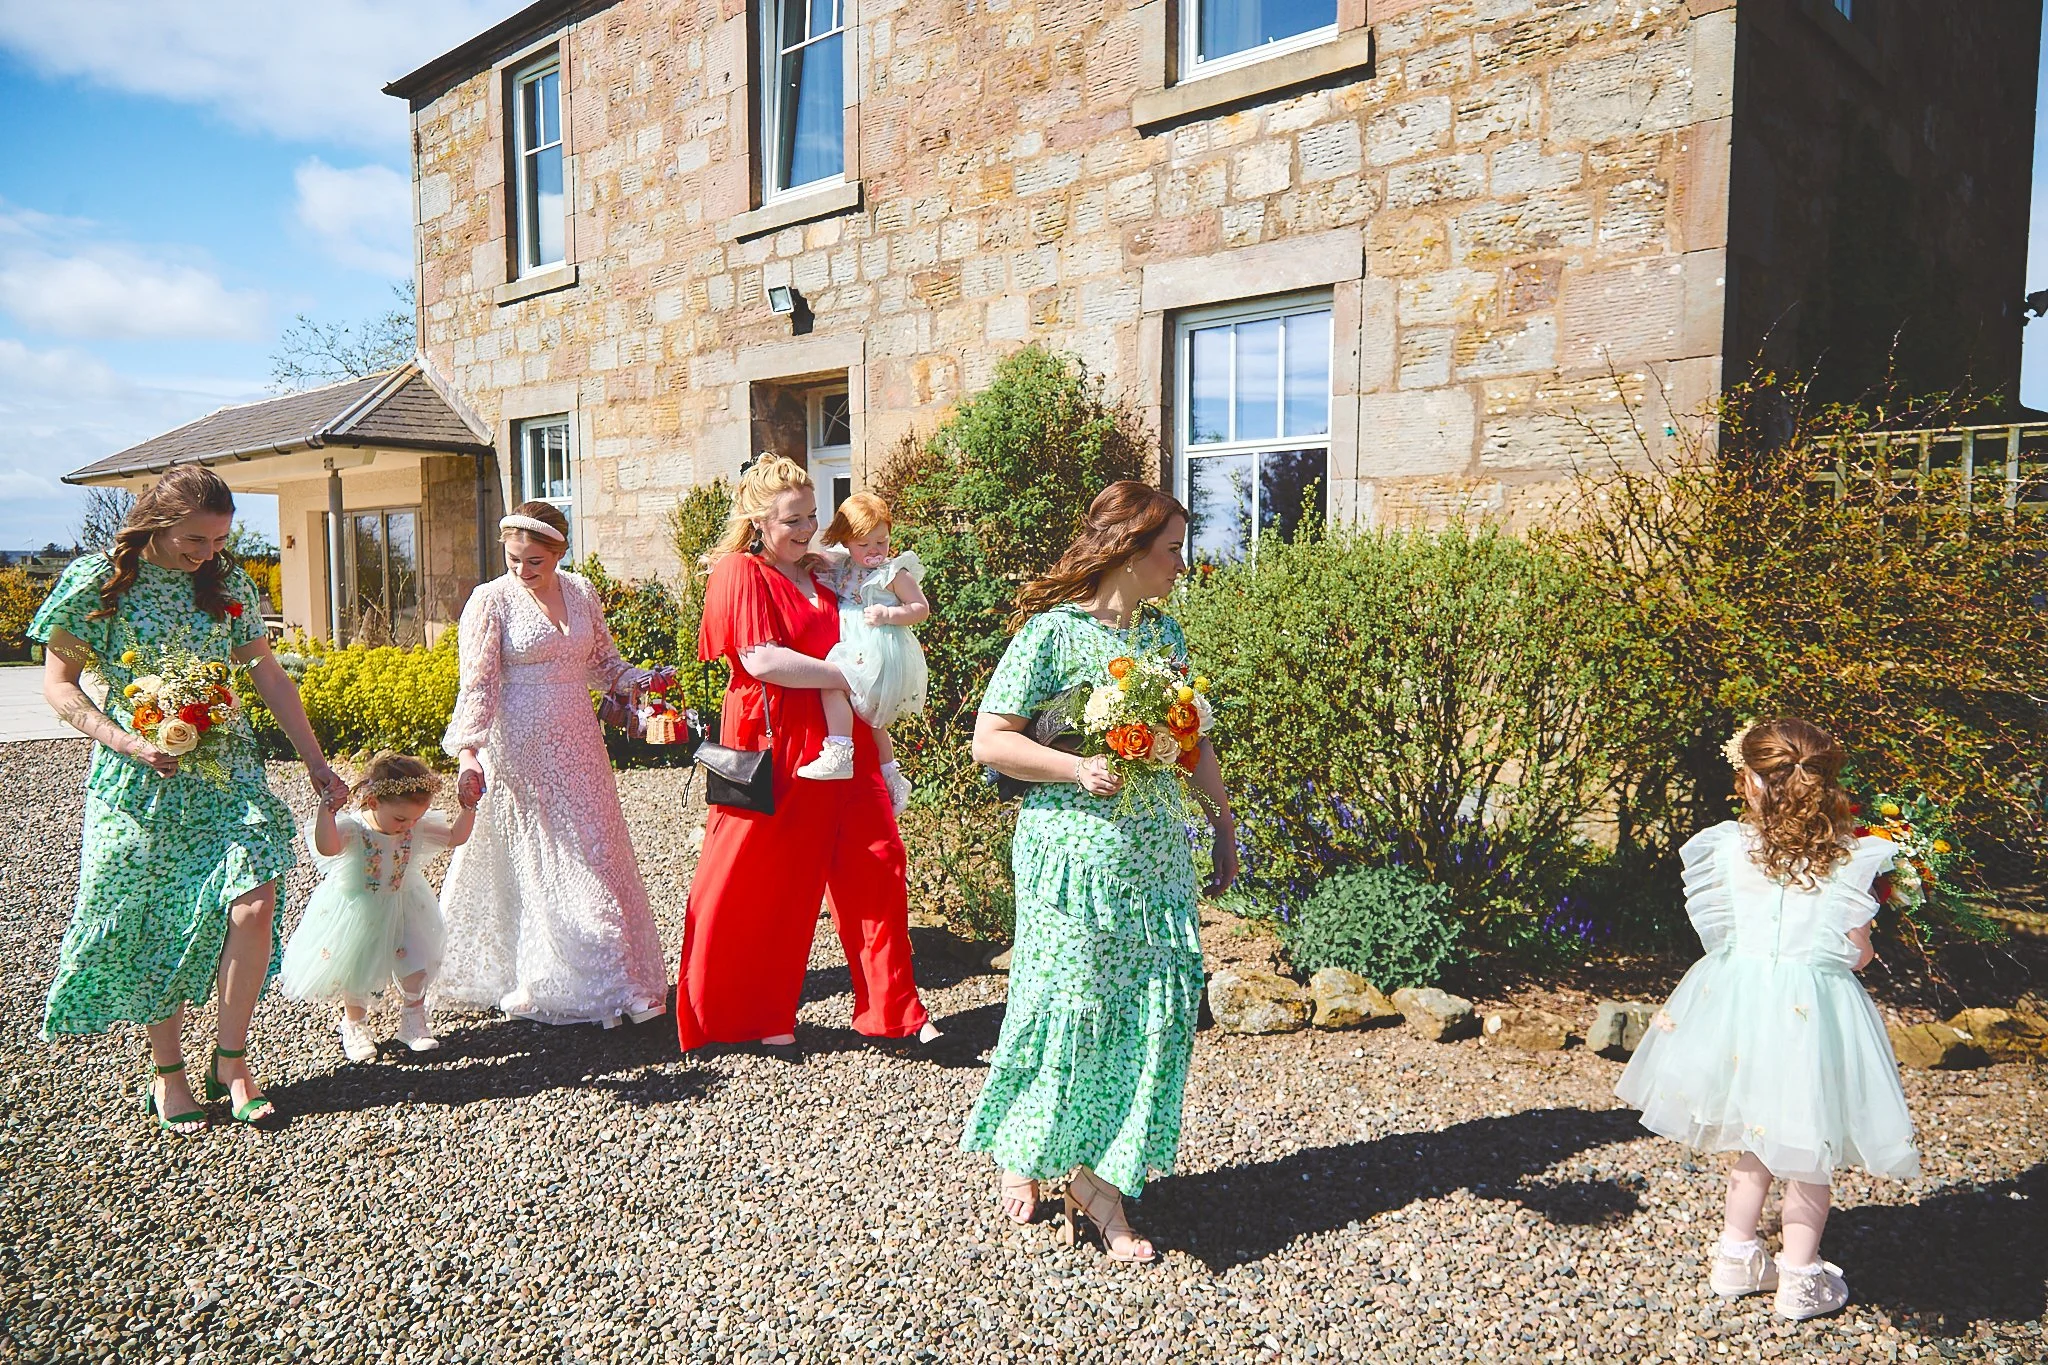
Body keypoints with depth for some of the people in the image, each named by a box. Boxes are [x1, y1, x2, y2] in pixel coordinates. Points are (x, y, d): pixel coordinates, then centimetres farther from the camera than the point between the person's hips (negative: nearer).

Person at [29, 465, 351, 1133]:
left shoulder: (228, 582, 4)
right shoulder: (99, 581, -5)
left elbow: (269, 676, 9)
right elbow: (58, 683, -1)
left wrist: (316, 762, 8)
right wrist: (128, 744, -15)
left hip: (226, 772, 2)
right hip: (141, 780, -2)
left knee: (253, 905, -11)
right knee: (154, 926, 4)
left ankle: (230, 1061, 6)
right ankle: (167, 1071, 21)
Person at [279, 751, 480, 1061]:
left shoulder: (418, 827, -12)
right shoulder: (352, 829, -29)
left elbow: (456, 837, -2)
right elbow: (326, 847, -50)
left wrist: (469, 808, -14)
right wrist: (327, 808, -57)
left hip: (402, 909, 3)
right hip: (356, 915, -3)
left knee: (416, 968, 2)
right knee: (356, 975, 13)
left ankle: (413, 1021, 28)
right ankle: (355, 1026, 40)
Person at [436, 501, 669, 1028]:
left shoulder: (582, 592, 6)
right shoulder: (491, 601, -7)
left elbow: (603, 660, 18)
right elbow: (477, 686, -12)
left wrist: (640, 682, 0)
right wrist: (468, 753, -23)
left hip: (577, 745, 5)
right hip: (518, 750, -5)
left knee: (594, 854, 8)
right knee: (528, 862, 2)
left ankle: (607, 975, 19)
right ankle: (537, 983, 15)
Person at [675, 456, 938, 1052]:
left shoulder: (815, 572, 17)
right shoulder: (741, 572, -6)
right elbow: (760, 659, -19)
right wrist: (848, 677, -17)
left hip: (841, 741, 7)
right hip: (774, 746, -7)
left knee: (875, 866, 3)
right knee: (766, 886, 4)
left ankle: (894, 1007, 14)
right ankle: (762, 1016, 21)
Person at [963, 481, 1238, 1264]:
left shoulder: (1164, 633, 12)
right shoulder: (1052, 632, -8)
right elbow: (989, 741, -10)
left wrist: (1223, 822, 21)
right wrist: (1076, 770, -21)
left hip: (1158, 854, 6)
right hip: (1075, 853, -6)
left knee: (1156, 1007, 3)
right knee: (1070, 1005, -1)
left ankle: (1099, 1179, 15)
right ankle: (1022, 1154, 23)